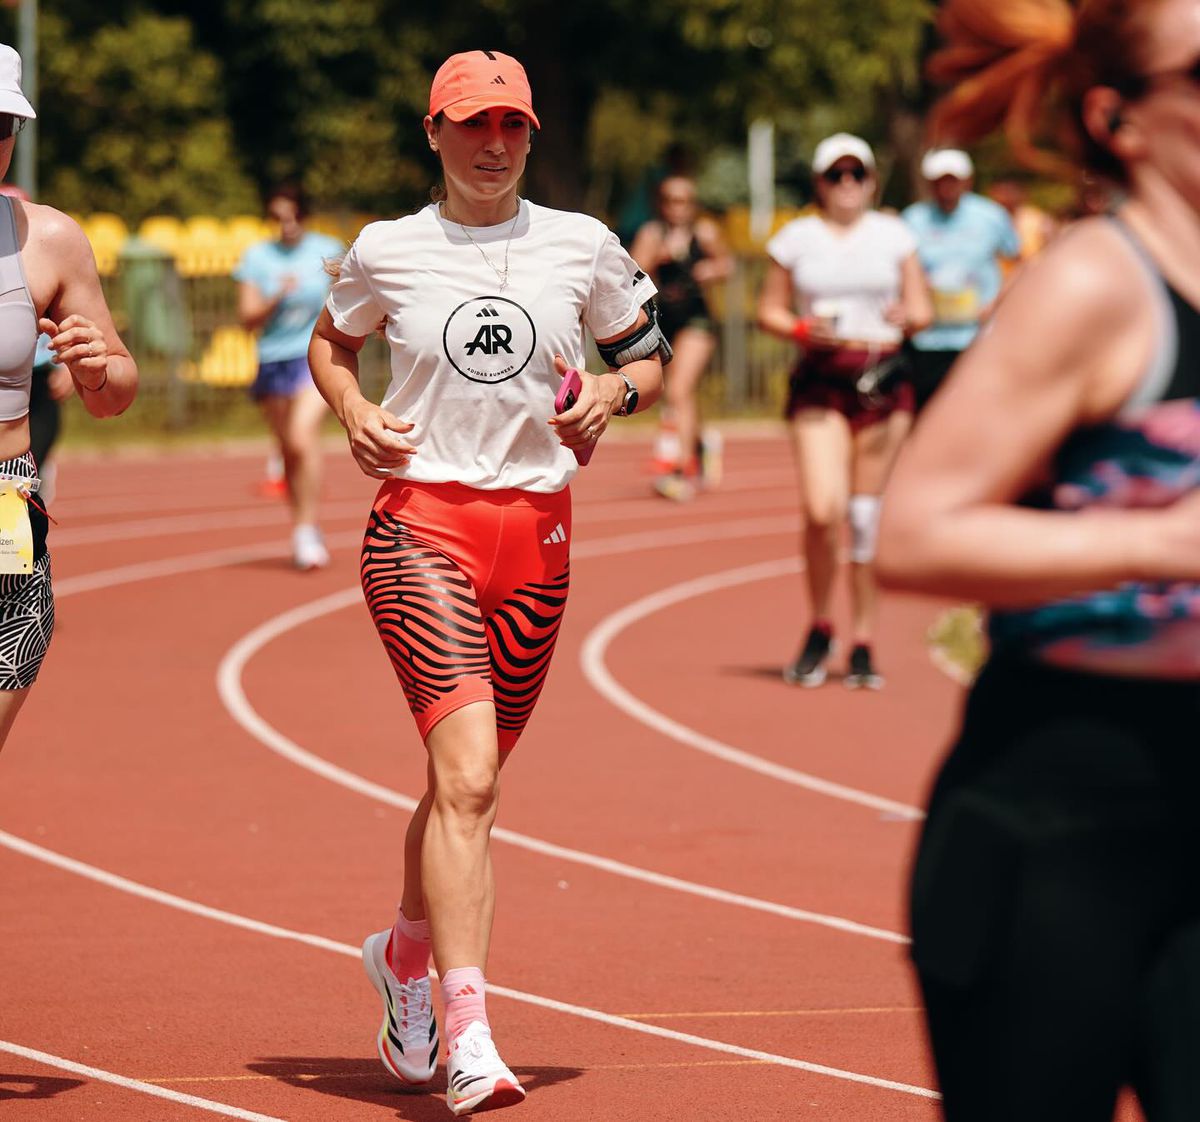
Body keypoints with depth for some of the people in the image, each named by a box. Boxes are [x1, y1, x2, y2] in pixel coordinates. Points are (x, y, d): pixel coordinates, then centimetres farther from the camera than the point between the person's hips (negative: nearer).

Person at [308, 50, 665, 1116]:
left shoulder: (583, 247, 6)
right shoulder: (387, 252, 4)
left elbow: (648, 354, 17)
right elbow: (330, 342, 21)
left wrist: (613, 395, -4)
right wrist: (353, 409, 1)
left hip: (537, 528, 3)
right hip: (420, 522, -3)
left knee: (469, 776, 12)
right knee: (467, 773, -18)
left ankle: (407, 954, 42)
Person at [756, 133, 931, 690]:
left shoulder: (894, 235, 9)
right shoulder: (796, 238, 7)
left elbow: (921, 309, 11)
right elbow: (769, 310, 10)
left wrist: (906, 316, -12)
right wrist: (803, 329, -10)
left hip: (883, 377, 1)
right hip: (820, 379, -1)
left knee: (867, 514, 1)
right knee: (821, 509, -14)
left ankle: (863, 644, 10)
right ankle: (819, 630, 7)